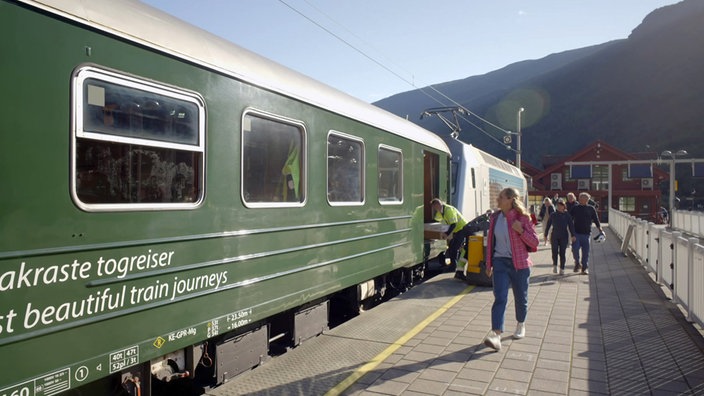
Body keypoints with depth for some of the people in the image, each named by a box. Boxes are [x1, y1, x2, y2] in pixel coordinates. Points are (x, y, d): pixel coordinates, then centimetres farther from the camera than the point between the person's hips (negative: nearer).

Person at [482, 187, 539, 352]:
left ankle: (521, 324, 40)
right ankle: (496, 335, -15)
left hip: (519, 264, -2)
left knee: (520, 298, 14)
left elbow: (535, 242, -4)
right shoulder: (495, 218, 4)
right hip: (500, 262, 2)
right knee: (500, 298, -10)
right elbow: (490, 241, 12)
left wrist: (521, 230, -22)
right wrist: (489, 264, 11)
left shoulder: (523, 218, -7)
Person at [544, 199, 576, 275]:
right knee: (554, 252, -6)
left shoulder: (567, 215, 0)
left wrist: (573, 235, -13)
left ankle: (562, 269, 13)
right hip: (554, 236, 1)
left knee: (562, 253, 2)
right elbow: (548, 225, 9)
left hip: (564, 237, -1)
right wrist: (545, 234, 13)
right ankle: (555, 266, 17)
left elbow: (571, 225, -4)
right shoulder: (553, 215, 3)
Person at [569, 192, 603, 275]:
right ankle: (577, 263, 15)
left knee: (585, 251, 3)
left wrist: (600, 229, 0)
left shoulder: (591, 209, 5)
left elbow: (596, 220, 8)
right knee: (575, 249, -11)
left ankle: (585, 268, 16)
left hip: (586, 233, 0)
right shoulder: (575, 208, 5)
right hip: (576, 233, 0)